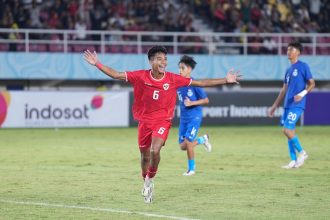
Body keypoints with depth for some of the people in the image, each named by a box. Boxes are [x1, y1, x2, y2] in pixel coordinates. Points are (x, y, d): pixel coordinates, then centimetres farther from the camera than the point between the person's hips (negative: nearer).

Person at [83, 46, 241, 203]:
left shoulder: (173, 79, -8)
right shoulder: (140, 76, -9)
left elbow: (200, 83, -3)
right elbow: (116, 75, -5)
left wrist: (226, 80, -5)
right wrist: (97, 64, -14)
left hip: (162, 121, -1)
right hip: (144, 121, 1)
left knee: (155, 151, -23)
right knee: (145, 156, 11)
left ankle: (150, 179, 4)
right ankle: (147, 185, 36)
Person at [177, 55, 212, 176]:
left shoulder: (194, 84, -14)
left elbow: (206, 100, -10)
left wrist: (192, 103, -20)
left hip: (194, 117, -6)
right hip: (183, 118, 6)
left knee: (188, 142, -12)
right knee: (183, 146, 4)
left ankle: (191, 169, 6)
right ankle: (203, 139, 30)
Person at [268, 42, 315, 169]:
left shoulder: (303, 66, -4)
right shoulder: (289, 70, 18)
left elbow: (312, 84, -5)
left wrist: (302, 93, -22)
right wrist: (274, 106, 22)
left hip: (296, 105, -8)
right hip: (287, 105, 8)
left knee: (287, 130, -15)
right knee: (289, 131, 6)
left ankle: (302, 153, 0)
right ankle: (294, 161, 9)